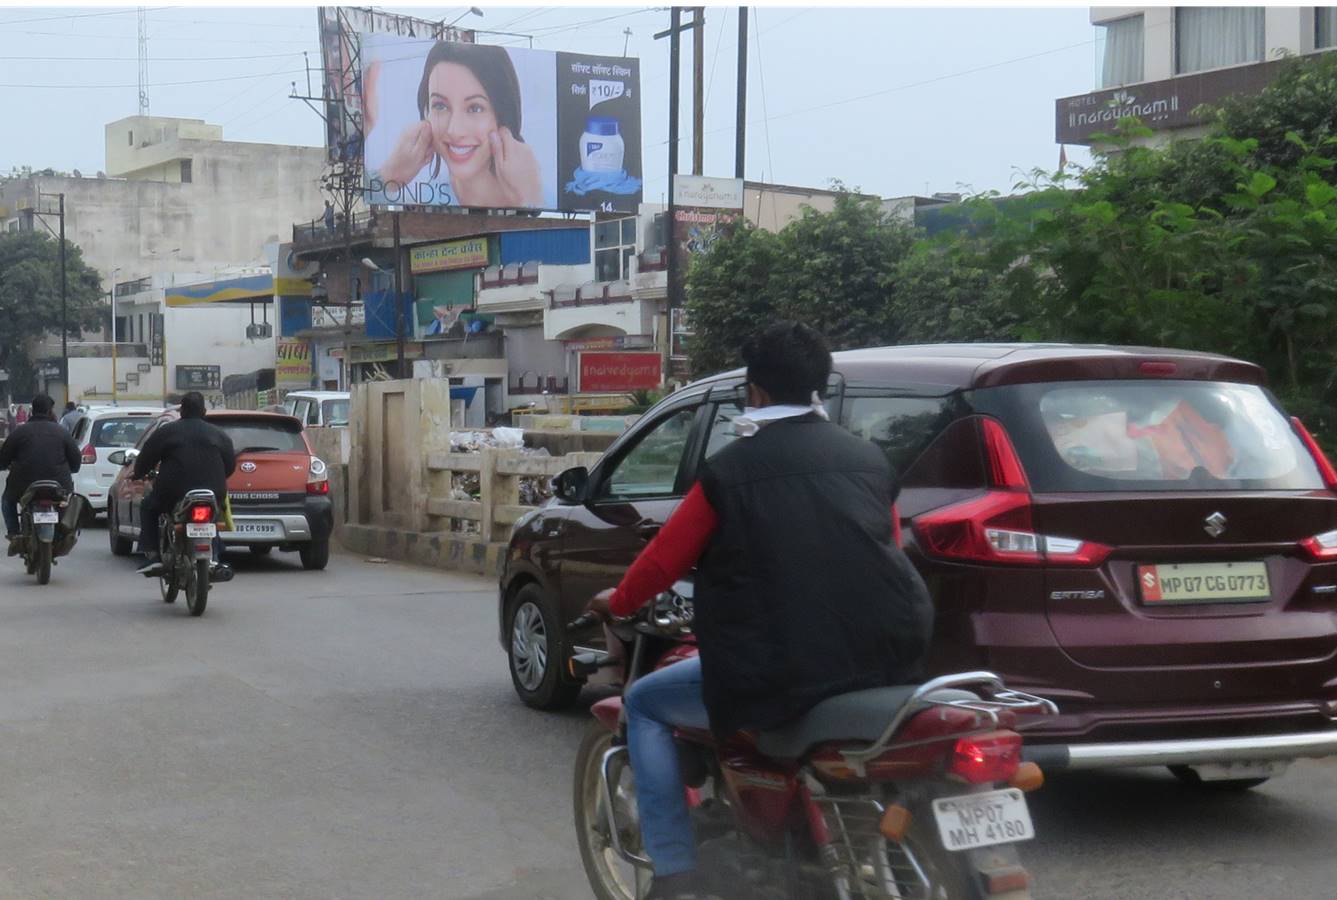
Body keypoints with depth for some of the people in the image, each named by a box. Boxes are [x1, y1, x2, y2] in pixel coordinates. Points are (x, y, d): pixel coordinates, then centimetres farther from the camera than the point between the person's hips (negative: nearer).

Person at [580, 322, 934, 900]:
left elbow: (666, 558, 7)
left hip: (777, 675, -5)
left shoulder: (733, 467, -2)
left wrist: (616, 603, 28)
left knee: (645, 706, 18)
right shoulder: (869, 460, 11)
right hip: (888, 660, 6)